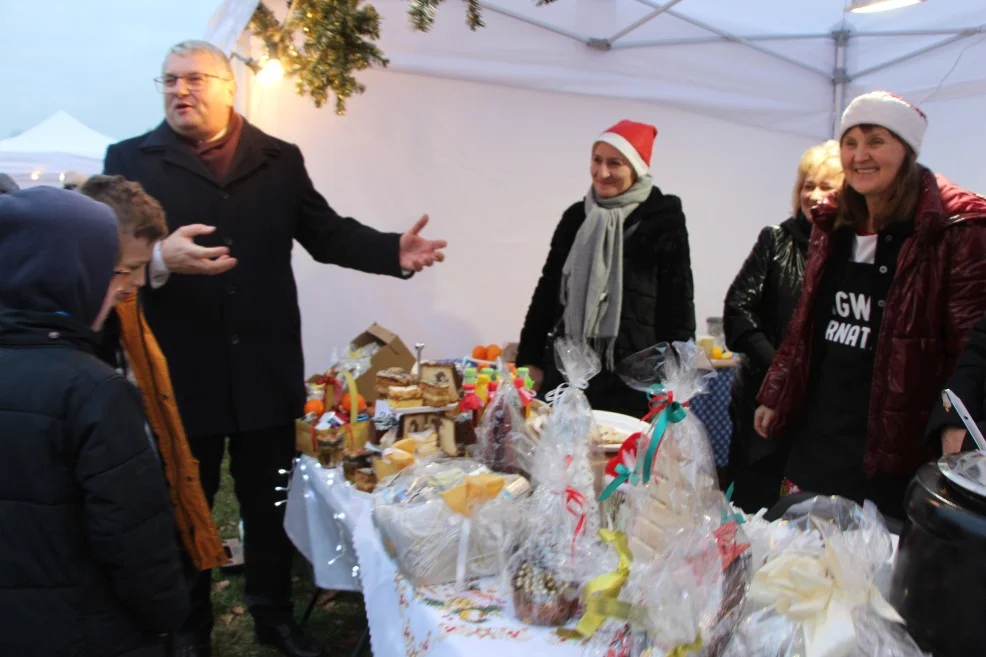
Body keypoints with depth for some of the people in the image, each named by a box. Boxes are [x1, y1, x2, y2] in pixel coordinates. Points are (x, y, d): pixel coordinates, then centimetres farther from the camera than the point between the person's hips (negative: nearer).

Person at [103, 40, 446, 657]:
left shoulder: (281, 159, 7)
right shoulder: (130, 159, 1)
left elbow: (327, 232, 4)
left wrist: (394, 251, -12)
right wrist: (159, 259, -29)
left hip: (266, 370, 2)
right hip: (178, 374, -1)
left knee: (270, 503, 17)